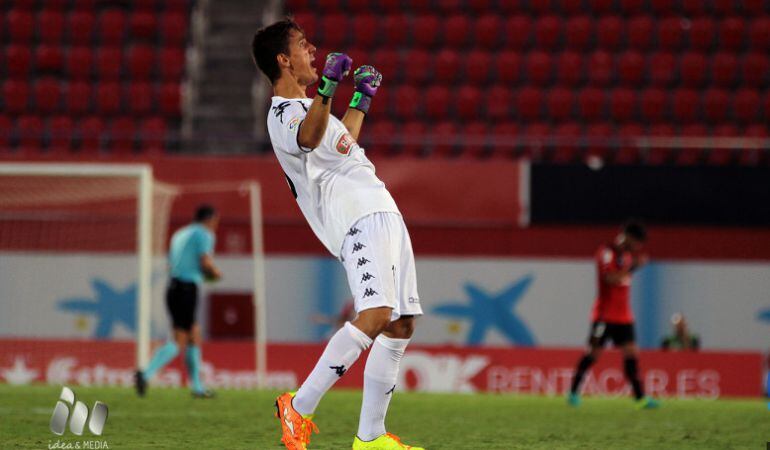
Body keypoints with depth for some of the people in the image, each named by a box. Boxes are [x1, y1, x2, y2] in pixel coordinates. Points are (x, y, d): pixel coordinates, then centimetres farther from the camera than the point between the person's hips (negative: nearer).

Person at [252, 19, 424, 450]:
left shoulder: (308, 106, 22)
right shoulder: (284, 114, -10)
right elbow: (309, 139, -36)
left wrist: (362, 99, 43)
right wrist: (327, 88, -52)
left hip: (384, 213, 10)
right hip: (359, 219, -10)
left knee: (401, 325, 7)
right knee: (376, 315, -27)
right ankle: (299, 407, -21)